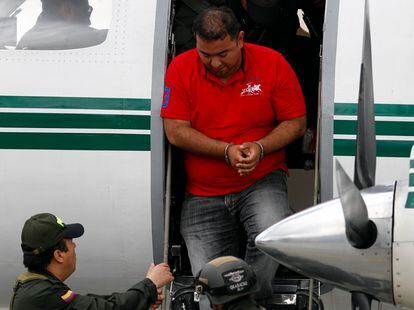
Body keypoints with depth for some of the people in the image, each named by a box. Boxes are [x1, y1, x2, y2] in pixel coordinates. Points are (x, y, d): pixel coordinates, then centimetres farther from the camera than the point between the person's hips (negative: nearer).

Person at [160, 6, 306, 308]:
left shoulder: (272, 63, -5)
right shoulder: (181, 68, -5)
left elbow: (296, 122, -1)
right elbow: (175, 131, -9)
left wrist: (260, 148, -19)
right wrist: (227, 151, -19)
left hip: (261, 181, -1)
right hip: (202, 194, 1)